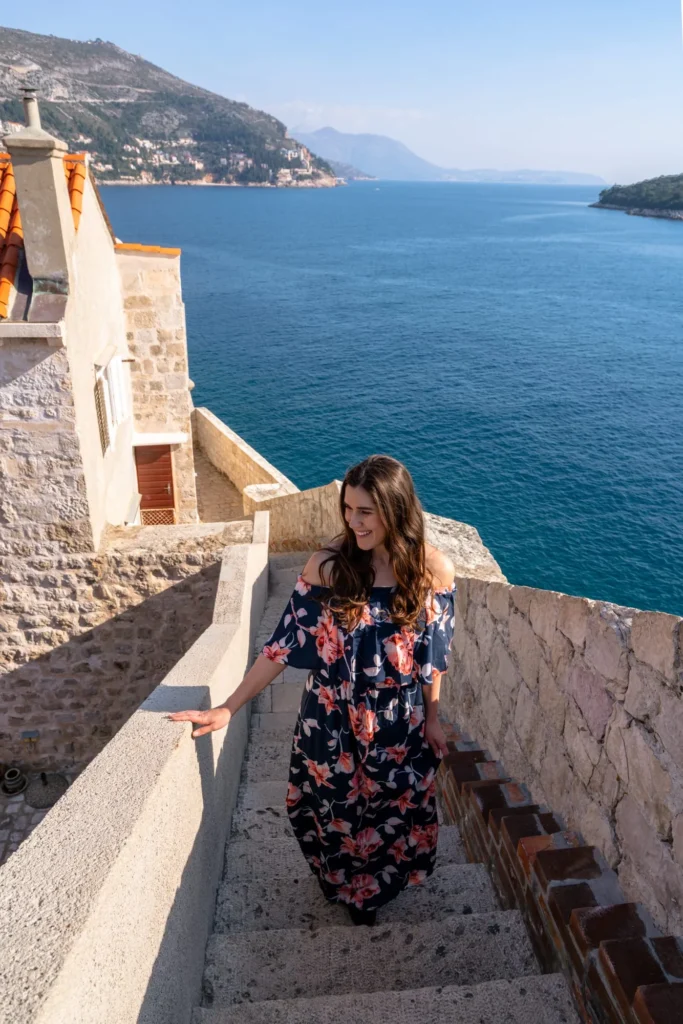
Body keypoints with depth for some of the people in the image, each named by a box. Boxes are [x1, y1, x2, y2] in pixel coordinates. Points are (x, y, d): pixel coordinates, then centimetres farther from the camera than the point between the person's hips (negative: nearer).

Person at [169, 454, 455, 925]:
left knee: (394, 818, 20)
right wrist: (228, 708, -11)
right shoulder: (327, 565, -18)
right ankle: (356, 896, 55)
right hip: (331, 724, 0)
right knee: (335, 815, 20)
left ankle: (368, 894, 54)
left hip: (399, 728, 1)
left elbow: (434, 656, -3)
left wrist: (432, 718, 5)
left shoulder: (434, 569, -16)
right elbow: (284, 644, -12)